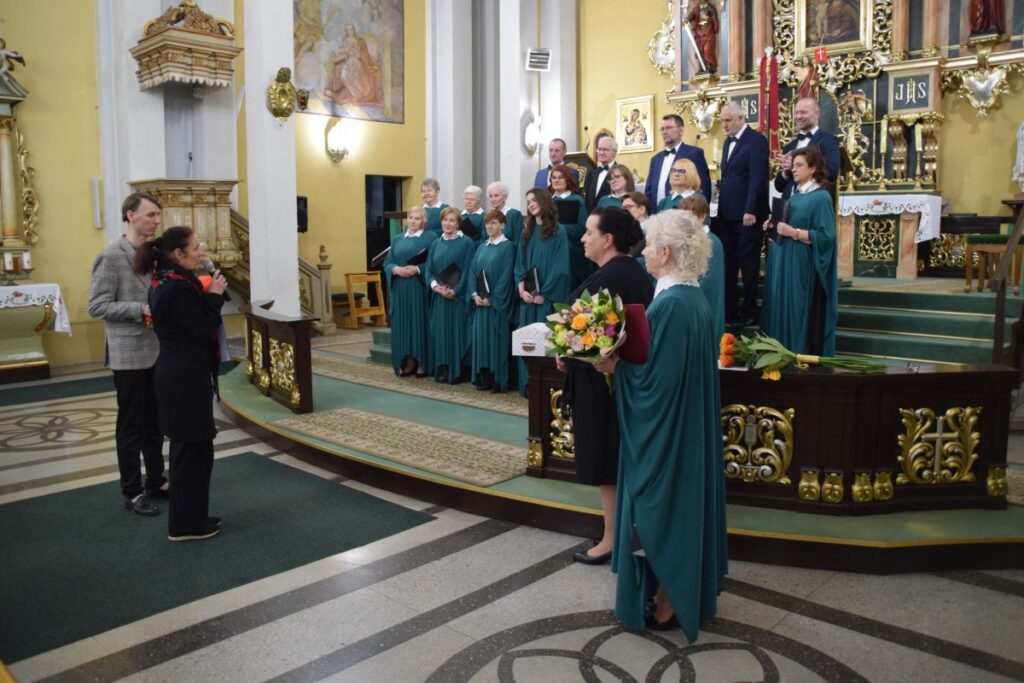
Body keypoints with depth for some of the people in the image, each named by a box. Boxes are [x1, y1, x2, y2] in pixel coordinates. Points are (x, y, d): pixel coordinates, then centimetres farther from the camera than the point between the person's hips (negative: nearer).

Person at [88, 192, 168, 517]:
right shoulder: (111, 257, -12)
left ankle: (156, 481, 28)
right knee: (131, 426, 4)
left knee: (155, 423, 15)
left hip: (157, 352, 7)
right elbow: (97, 306, -15)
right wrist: (142, 310, -23)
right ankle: (132, 492, 15)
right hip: (129, 355, -7)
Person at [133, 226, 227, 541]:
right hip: (185, 376, -11)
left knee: (188, 447, 17)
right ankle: (186, 524, 10)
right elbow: (204, 331, -19)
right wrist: (215, 296, -10)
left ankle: (190, 517, 28)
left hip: (179, 373, 11)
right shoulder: (176, 289, -20)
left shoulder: (167, 282, 11)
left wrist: (208, 294, 3)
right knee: (192, 448, -1)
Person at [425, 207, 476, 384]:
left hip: (458, 297, -5)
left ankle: (457, 372, 3)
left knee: (457, 332, -3)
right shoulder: (436, 244, 13)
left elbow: (468, 271, -9)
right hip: (438, 296, 5)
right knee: (439, 332, 5)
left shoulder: (466, 243, -3)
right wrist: (434, 285, -11)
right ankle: (442, 370, 12)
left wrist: (455, 291, -18)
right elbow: (428, 268, 8)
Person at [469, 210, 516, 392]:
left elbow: (506, 275, -12)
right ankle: (484, 378, 13)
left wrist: (491, 299, -16)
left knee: (497, 339, -4)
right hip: (480, 302, 6)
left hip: (498, 303, -6)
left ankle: (499, 380, 2)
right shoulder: (482, 247, 15)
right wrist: (475, 294, -5)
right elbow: (472, 271, 11)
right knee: (482, 338, 7)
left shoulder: (508, 246, -5)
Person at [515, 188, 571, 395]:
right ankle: (528, 385, 14)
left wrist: (544, 293, -14)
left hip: (548, 298, -5)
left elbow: (561, 267, -10)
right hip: (527, 297, 6)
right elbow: (519, 263, 12)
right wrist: (521, 289, -4)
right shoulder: (527, 232, 14)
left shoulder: (558, 231, -4)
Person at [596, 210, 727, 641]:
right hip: (687, 425, 9)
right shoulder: (695, 299, 5)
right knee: (680, 503, 20)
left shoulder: (668, 305, -24)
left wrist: (615, 366, -12)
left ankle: (667, 603, 20)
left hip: (661, 431, -9)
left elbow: (652, 377, -25)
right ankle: (687, 589, 35)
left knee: (658, 509, 5)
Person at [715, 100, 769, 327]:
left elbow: (757, 178, -16)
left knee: (748, 265, 1)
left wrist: (750, 211, -21)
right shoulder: (728, 141, 17)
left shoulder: (756, 140, -8)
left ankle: (748, 313, 9)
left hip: (746, 214, -7)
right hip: (727, 214, 7)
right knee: (726, 264, 7)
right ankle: (728, 311, 14)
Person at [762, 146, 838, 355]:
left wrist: (794, 233, -21)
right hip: (783, 263, 8)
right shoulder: (794, 194, 13)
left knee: (799, 312, -4)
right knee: (781, 307, 9)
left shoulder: (821, 197, -11)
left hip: (802, 266, -8)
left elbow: (826, 236, -16)